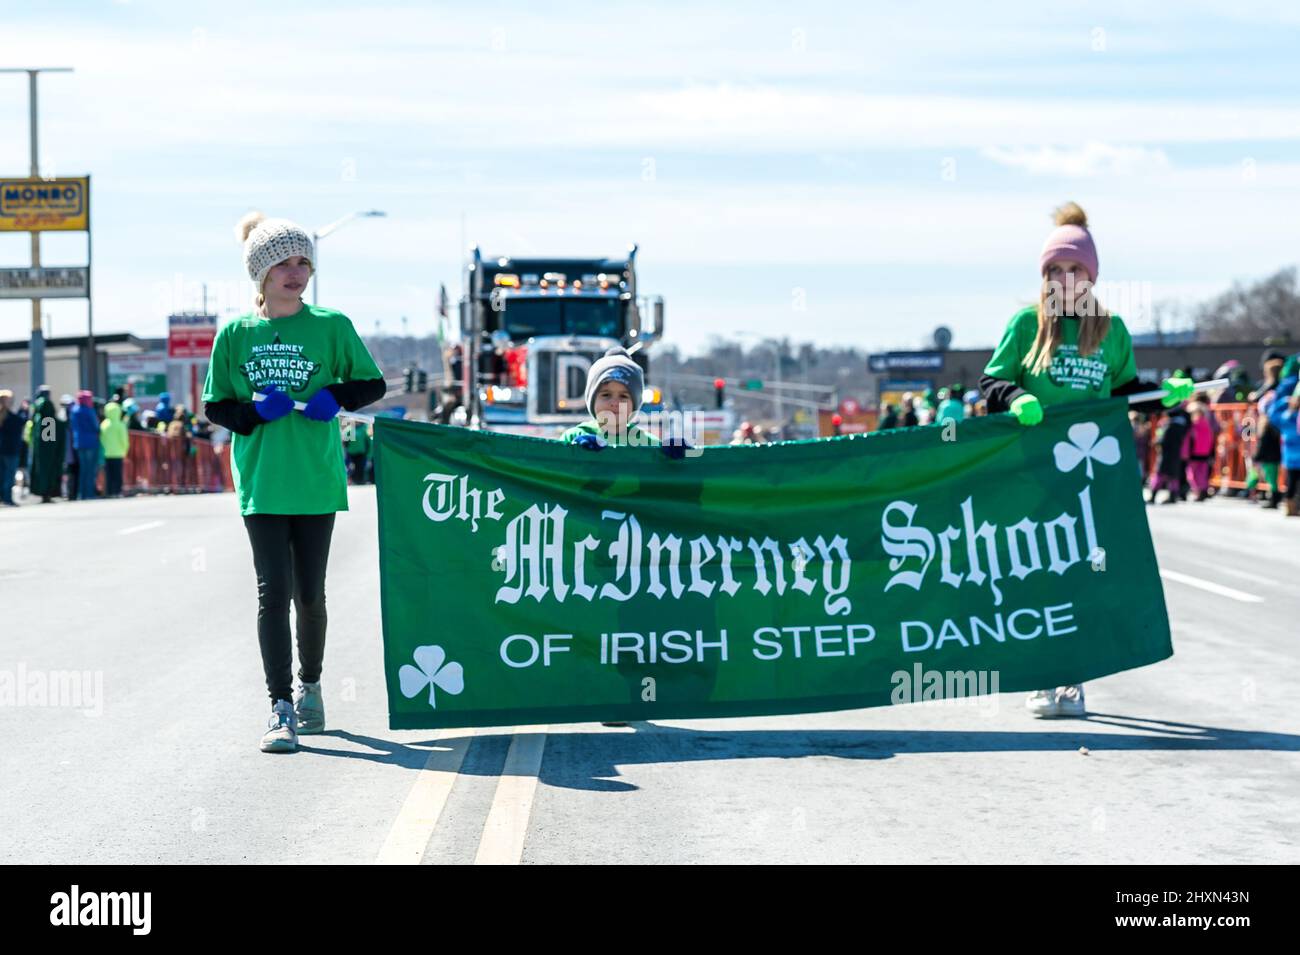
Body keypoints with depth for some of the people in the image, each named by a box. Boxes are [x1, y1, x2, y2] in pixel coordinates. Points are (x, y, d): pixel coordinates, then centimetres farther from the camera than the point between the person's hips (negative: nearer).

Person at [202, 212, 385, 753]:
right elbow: (215, 406, 7)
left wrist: (335, 396, -12)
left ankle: (310, 685, 32)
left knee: (309, 593, 9)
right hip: (261, 482, 0)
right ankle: (281, 708, -7)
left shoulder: (331, 326, 1)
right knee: (273, 592, -9)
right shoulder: (236, 333, 3)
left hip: (317, 480, 1)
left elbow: (372, 384, 8)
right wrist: (255, 411, -13)